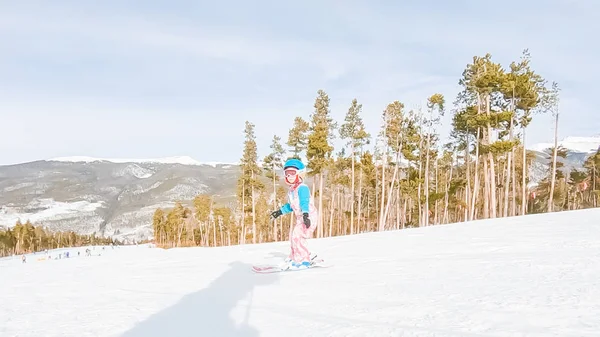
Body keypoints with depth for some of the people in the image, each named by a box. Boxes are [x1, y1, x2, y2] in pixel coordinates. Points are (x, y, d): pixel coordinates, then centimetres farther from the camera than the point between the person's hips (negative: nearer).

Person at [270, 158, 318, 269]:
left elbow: (304, 202, -28)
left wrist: (305, 214, -41)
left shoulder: (302, 187, -14)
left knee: (297, 236, -17)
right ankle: (295, 256, 33)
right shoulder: (291, 190, 16)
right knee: (293, 235, 17)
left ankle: (304, 261, -9)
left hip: (309, 217, -10)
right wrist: (280, 212, 30)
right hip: (300, 218, 10)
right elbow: (291, 205, 28)